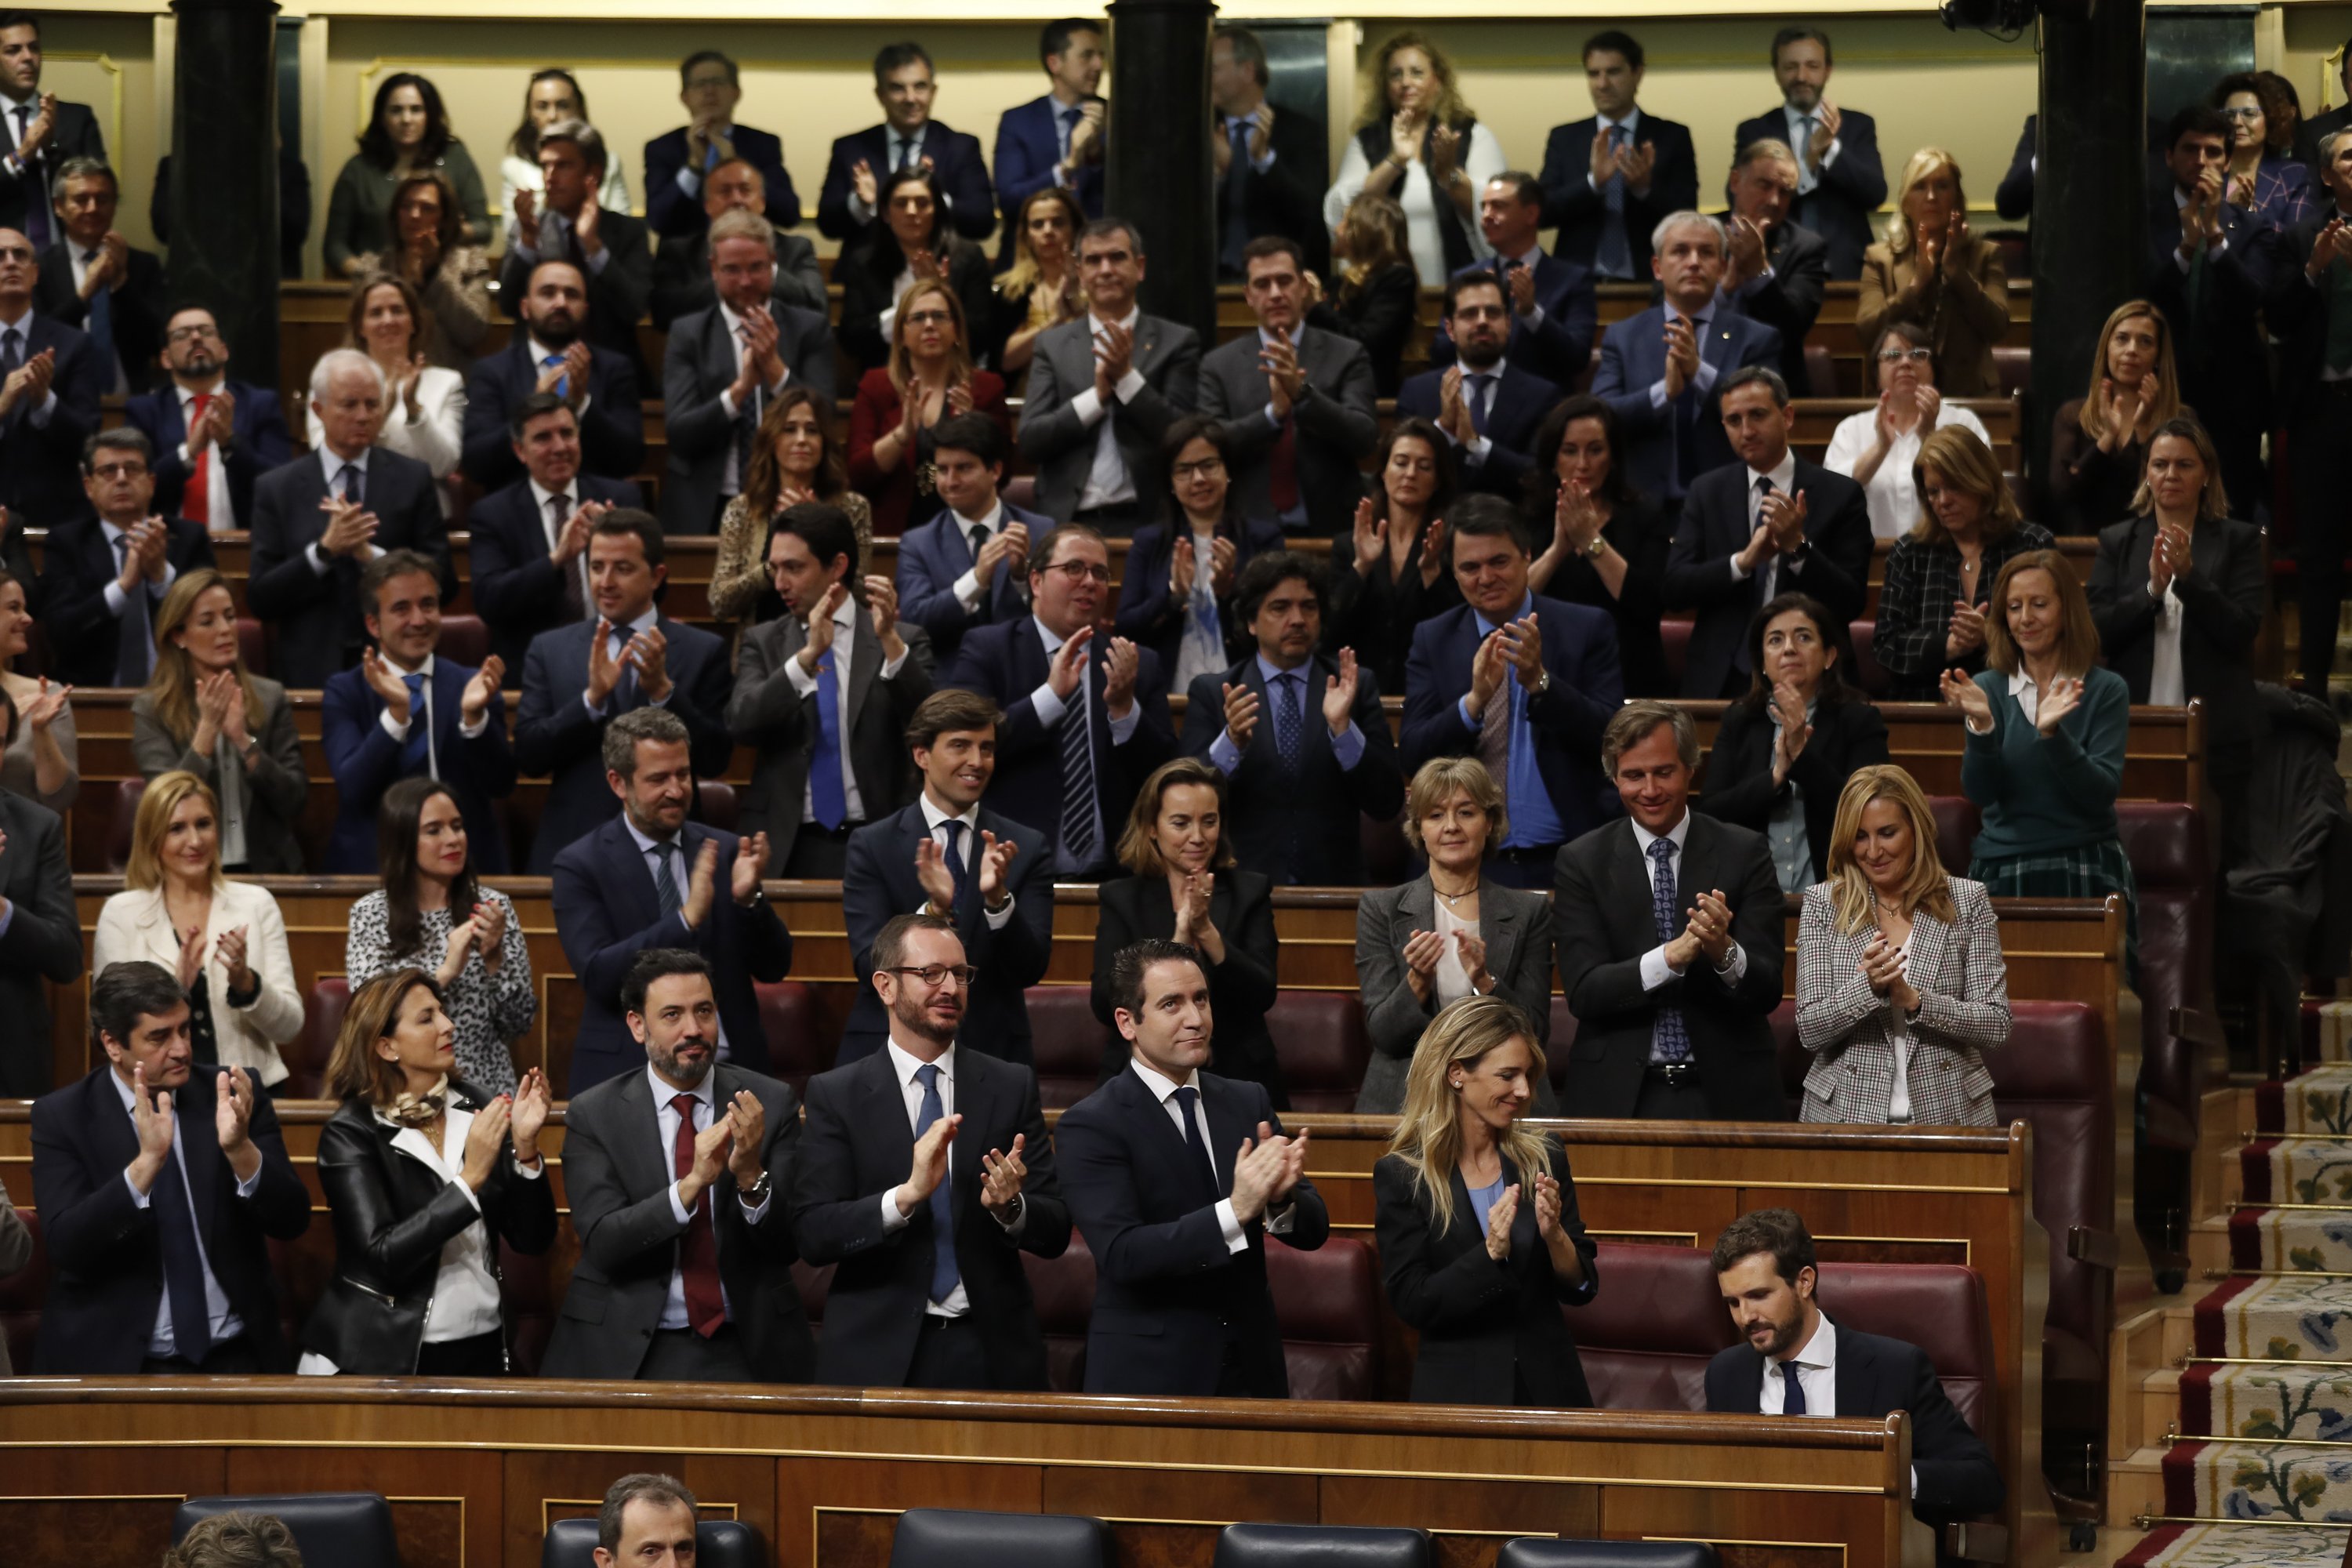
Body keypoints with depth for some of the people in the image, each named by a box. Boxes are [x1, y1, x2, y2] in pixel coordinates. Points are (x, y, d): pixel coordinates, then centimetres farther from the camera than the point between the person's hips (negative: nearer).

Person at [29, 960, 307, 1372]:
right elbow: (66, 1246, -13)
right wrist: (147, 1162, -25)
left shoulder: (229, 1094, 4)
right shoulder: (61, 1117, -1)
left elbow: (292, 1222, -1)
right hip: (111, 1359, -2)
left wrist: (240, 1148, -19)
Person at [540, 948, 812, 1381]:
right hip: (629, 1353, -1)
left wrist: (751, 1177, -18)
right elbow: (602, 1243, -9)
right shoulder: (593, 1115, 2)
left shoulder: (771, 1103, 4)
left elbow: (789, 1244, 1)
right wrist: (692, 1185, -22)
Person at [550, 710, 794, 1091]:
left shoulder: (724, 851, 6)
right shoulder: (580, 866, -3)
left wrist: (748, 899, -14)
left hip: (729, 1070, 3)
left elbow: (774, 969, 4)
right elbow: (597, 975, -15)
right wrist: (687, 918, -24)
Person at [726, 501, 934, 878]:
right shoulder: (762, 643, 8)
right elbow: (741, 724, -8)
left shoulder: (902, 642, 4)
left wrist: (889, 640, -22)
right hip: (786, 848, 1)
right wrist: (808, 655, -22)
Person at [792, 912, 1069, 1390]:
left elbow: (1055, 1234, 2)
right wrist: (906, 1195, -24)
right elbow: (813, 1235, -9)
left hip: (990, 1351, 2)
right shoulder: (835, 1095, 1)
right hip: (878, 1357, -2)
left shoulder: (1012, 1088, 6)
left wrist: (1010, 1207, -19)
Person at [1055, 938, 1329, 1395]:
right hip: (1148, 1374, -4)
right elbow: (1122, 1255, -19)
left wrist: (1281, 1197, -20)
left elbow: (1313, 1231, 3)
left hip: (1250, 1369, 4)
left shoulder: (1249, 1102, 7)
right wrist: (1235, 1211, -28)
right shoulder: (1088, 1126, -9)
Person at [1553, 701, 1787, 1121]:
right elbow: (1582, 992, -8)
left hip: (1727, 1097, 0)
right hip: (1618, 1098, 0)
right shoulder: (1580, 863, 2)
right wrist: (1672, 956, -23)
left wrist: (1724, 951, -25)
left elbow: (1767, 991, -4)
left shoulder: (1746, 853, 2)